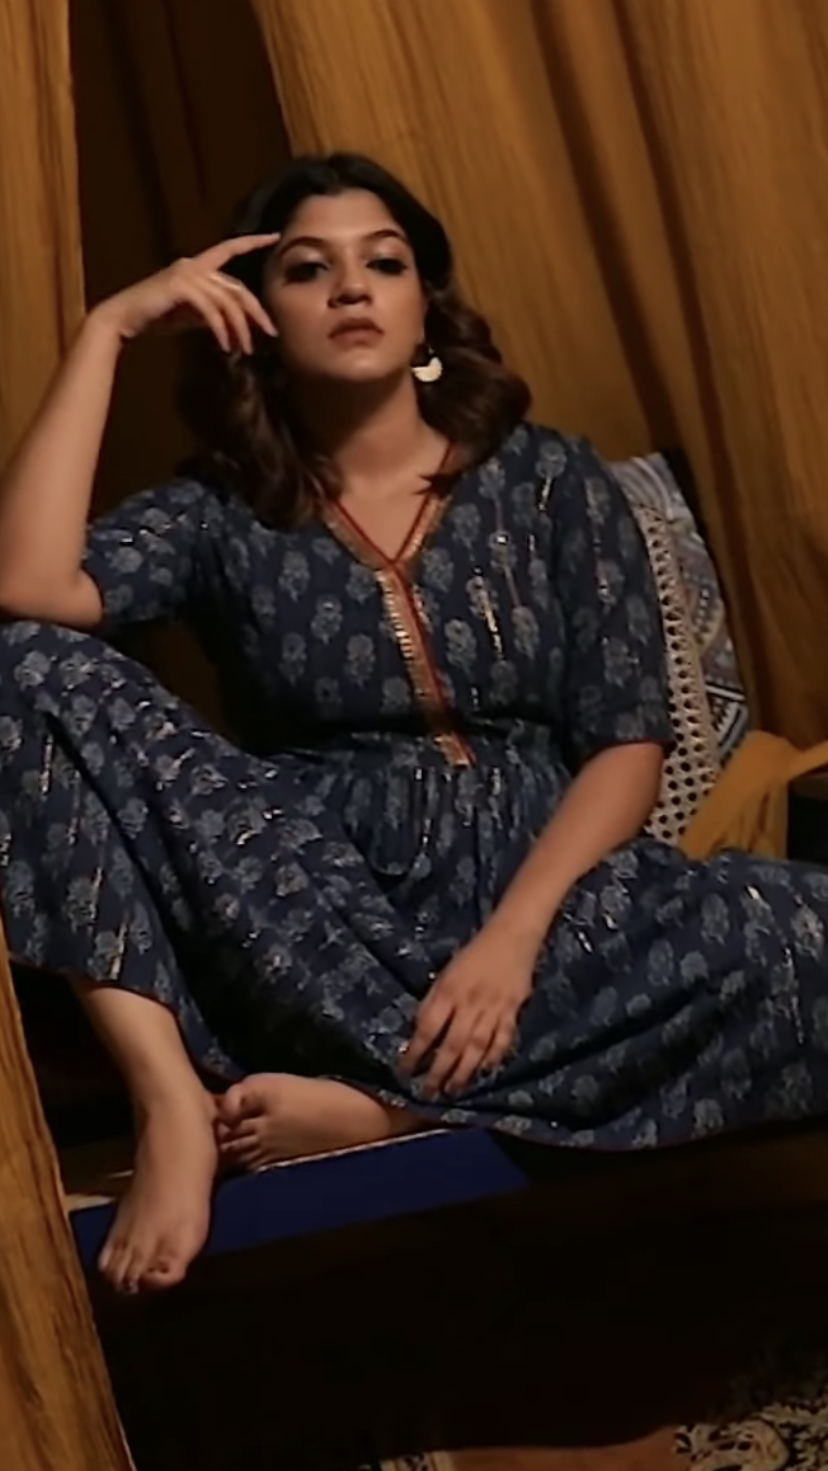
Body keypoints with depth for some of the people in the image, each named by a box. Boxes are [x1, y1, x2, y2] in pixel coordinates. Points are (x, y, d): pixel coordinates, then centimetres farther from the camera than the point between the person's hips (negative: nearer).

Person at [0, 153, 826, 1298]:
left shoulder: (552, 482, 8)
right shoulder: (219, 513, 9)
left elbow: (628, 743, 0)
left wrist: (512, 938, -18)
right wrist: (108, 331, -5)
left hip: (540, 884, 0)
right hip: (306, 923, 0)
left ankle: (374, 1103, -27)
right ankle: (175, 1101, -31)